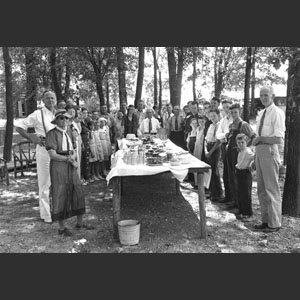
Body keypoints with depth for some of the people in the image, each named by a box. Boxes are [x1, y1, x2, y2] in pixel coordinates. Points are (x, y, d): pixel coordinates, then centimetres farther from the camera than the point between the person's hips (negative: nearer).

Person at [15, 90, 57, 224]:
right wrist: (32, 139, -14)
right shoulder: (38, 114, -6)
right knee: (45, 184, 1)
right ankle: (46, 215, 12)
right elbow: (19, 127, -4)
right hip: (44, 150, -5)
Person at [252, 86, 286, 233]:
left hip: (270, 151, -8)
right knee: (261, 188, 14)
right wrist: (256, 140, 4)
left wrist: (260, 138, -13)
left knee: (271, 188, 0)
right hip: (259, 151, 9)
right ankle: (266, 220, 27)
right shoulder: (261, 113, 14)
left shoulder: (277, 113, -12)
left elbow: (279, 139, -19)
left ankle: (275, 223, 13)